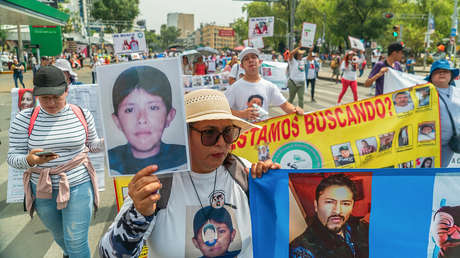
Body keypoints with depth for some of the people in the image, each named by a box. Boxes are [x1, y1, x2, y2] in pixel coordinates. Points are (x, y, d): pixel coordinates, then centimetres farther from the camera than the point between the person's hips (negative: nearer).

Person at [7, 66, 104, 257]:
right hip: (42, 190, 2)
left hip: (78, 187, -2)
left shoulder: (82, 114, -7)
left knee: (77, 242, 0)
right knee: (59, 235, 26)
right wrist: (30, 160, -31)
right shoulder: (24, 119, -10)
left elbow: (91, 145, 7)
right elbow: (13, 158, -9)